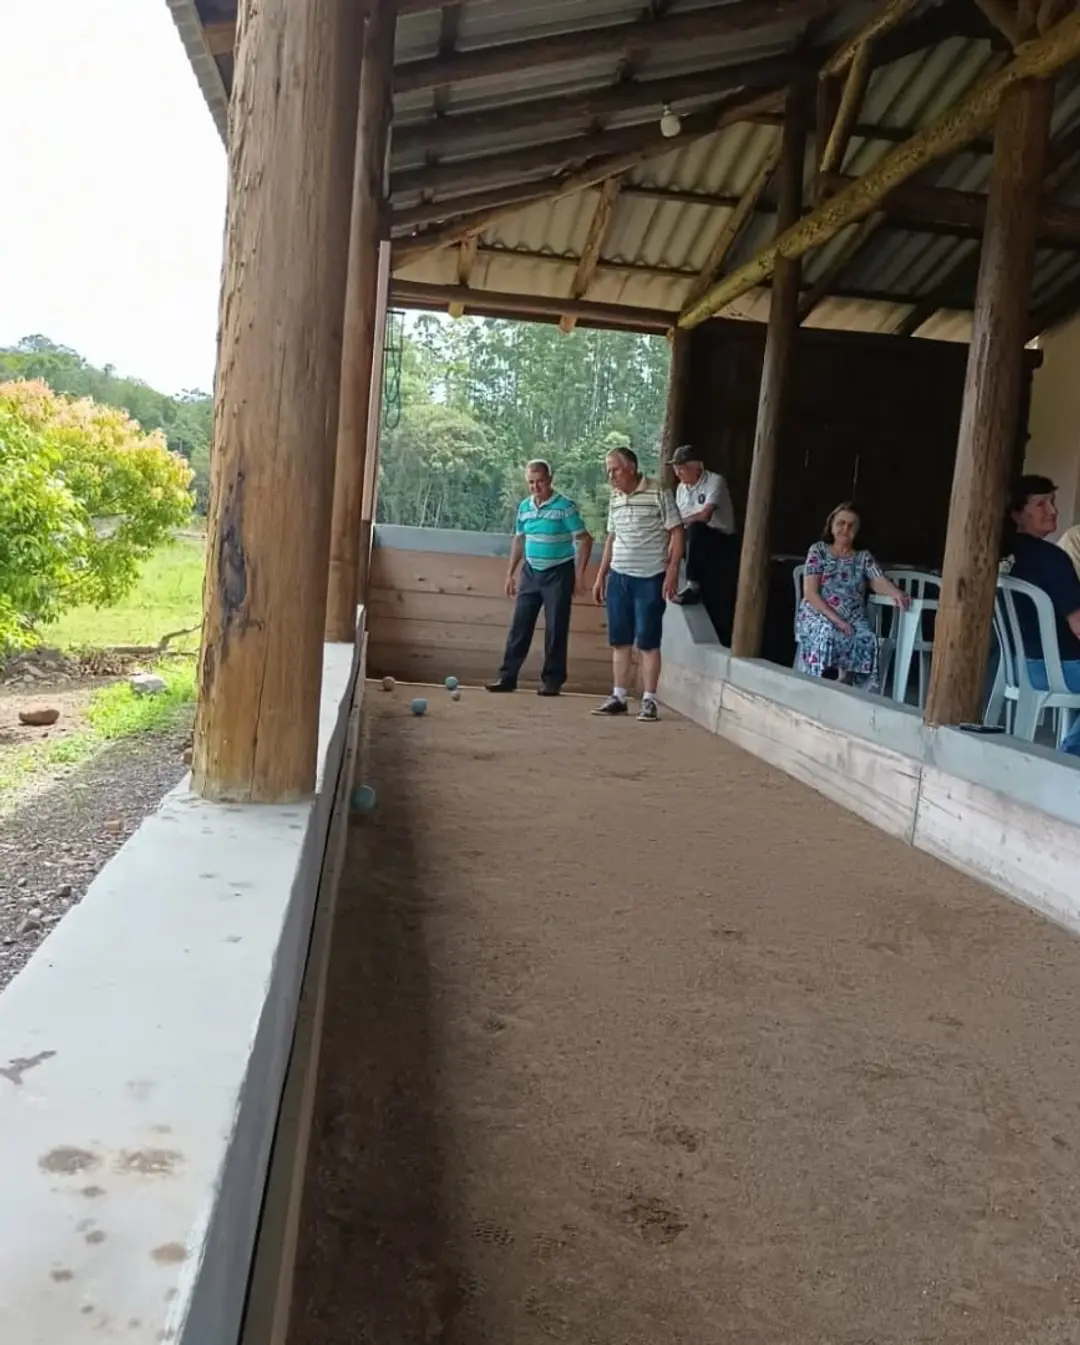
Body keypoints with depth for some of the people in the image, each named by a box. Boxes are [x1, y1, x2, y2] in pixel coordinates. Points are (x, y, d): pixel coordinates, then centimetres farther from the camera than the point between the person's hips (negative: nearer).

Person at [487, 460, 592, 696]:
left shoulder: (565, 506, -11)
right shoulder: (524, 507, 7)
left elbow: (584, 539, -10)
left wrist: (579, 574, -14)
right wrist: (510, 573, 16)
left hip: (558, 573, -5)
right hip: (530, 571, 5)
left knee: (555, 629, -1)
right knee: (519, 625, 4)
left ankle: (552, 680, 9)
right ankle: (507, 676, 9)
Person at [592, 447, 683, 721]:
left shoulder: (658, 493, -8)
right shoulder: (615, 497, 11)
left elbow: (676, 533, -8)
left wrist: (672, 573, -15)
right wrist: (601, 577, 17)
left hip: (650, 578, -6)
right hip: (618, 577, 6)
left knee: (648, 642, -1)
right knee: (619, 641, 8)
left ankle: (649, 701, 5)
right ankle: (619, 697, 16)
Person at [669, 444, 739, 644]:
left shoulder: (715, 481, -11)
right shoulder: (681, 488, 11)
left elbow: (705, 515, -25)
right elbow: (679, 523, 10)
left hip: (722, 544, -7)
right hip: (698, 546, 7)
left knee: (695, 529, -36)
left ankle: (692, 585, -29)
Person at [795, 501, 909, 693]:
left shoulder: (864, 557, 16)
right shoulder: (818, 550, 6)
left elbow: (879, 582, -2)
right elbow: (810, 593, -4)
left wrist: (897, 594, -26)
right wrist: (835, 619, -16)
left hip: (854, 619, 2)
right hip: (818, 615, -2)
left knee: (867, 640, -31)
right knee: (827, 634, -37)